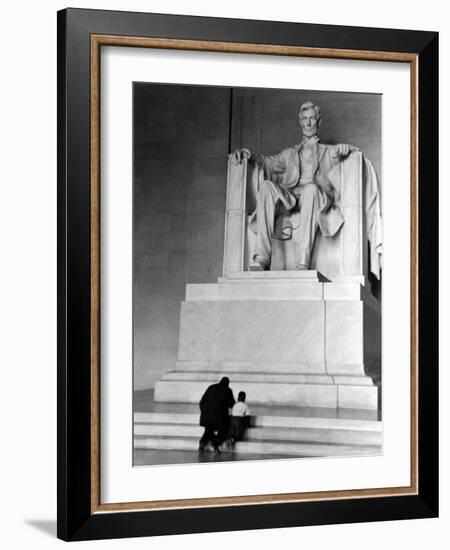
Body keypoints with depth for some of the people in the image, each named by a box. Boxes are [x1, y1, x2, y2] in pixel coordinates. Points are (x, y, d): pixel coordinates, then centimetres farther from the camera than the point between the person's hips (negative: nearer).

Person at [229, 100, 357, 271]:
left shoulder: (329, 151, 30)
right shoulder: (290, 153, 35)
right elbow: (269, 162, 19)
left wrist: (344, 148, -13)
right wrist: (248, 154, -1)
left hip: (318, 196, -2)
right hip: (289, 197, 2)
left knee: (311, 188, -39)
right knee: (266, 185, -32)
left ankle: (303, 263, -47)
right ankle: (261, 258, -41)